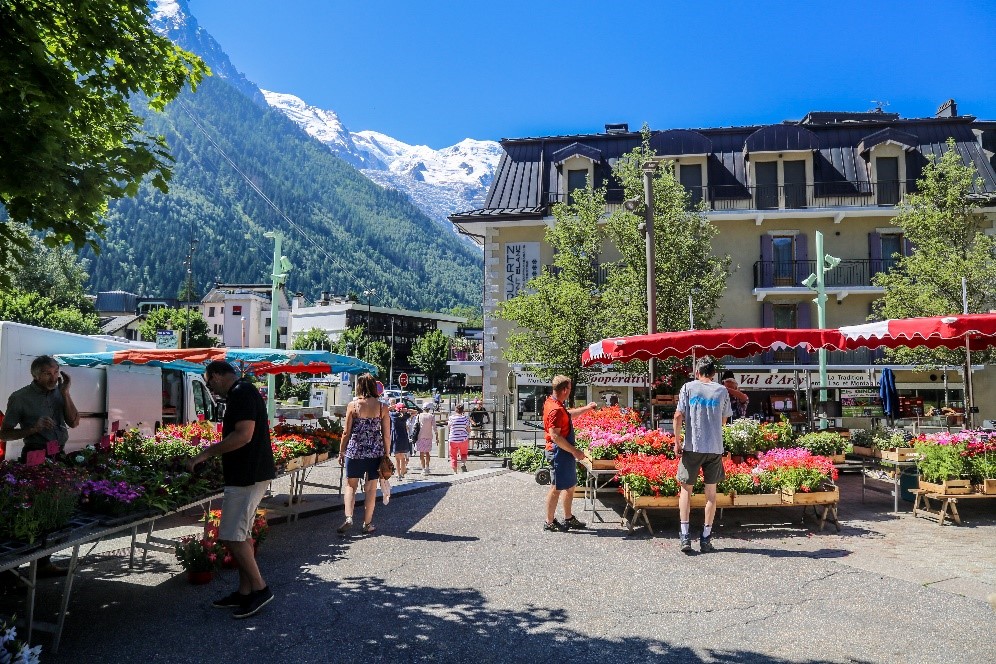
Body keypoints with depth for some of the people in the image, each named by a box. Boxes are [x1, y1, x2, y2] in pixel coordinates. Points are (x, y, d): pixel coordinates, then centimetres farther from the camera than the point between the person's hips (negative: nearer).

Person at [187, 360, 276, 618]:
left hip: (247, 477, -11)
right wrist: (212, 455, 21)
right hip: (250, 473, 11)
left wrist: (207, 453, -17)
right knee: (241, 534, 14)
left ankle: (259, 588, 3)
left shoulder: (241, 393, -16)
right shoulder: (243, 392, 16)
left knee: (232, 536, -5)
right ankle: (245, 592, 22)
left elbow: (243, 435, -25)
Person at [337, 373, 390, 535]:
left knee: (350, 485, 11)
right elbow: (386, 435, -1)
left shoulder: (353, 405, -4)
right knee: (371, 488, 10)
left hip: (355, 451, -1)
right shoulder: (382, 407, -2)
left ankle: (348, 518, -5)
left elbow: (346, 432, -1)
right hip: (375, 452, 1)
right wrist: (386, 455, 8)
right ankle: (367, 524, 16)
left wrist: (341, 452, 9)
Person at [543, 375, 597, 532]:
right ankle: (550, 522, 12)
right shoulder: (556, 409, -23)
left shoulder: (552, 402, 9)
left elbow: (568, 414, 29)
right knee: (556, 488, 1)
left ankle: (569, 518, 29)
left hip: (565, 452, 10)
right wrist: (574, 451, -22)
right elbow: (555, 436, -27)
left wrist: (587, 408, 31)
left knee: (570, 486, 18)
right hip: (560, 453, -10)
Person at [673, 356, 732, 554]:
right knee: (711, 492, 10)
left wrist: (677, 442, -2)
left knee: (686, 488, 9)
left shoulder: (688, 387, -2)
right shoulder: (722, 390, 3)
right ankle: (706, 539, 13)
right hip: (715, 448, 1)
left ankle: (685, 536, 2)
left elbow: (678, 416, -8)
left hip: (692, 446, -1)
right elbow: (724, 420, 10)